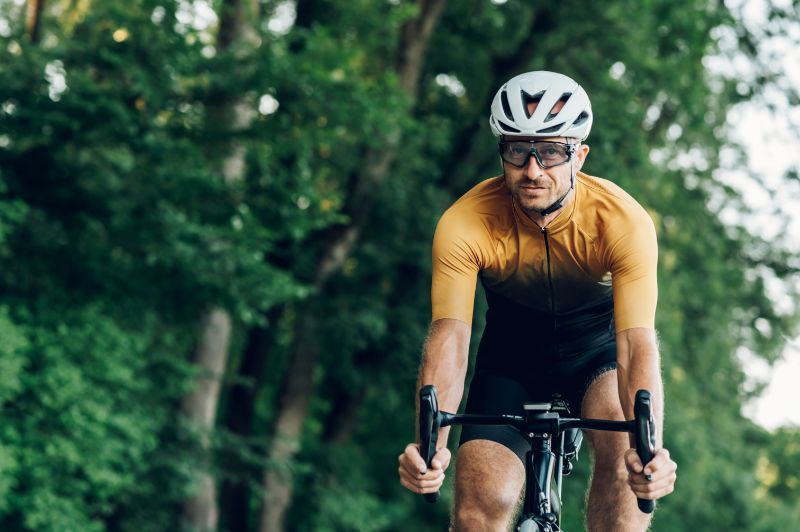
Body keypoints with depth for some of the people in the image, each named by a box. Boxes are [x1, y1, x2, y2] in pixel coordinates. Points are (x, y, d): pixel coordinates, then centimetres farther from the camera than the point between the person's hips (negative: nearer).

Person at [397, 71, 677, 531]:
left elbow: (637, 342, -37)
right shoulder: (464, 225, -28)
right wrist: (430, 445, -54)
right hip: (513, 351, 1)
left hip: (598, 345, -1)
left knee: (624, 449, -31)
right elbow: (449, 336, -36)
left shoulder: (625, 222, -30)